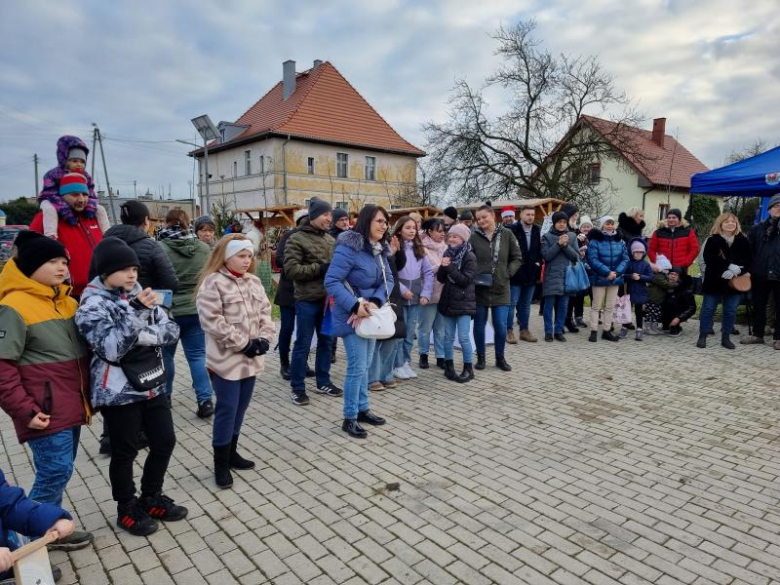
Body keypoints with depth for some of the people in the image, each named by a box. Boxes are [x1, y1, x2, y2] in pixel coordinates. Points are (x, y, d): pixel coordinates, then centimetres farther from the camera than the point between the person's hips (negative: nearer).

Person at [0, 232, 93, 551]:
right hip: (45, 412, -7)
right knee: (55, 472, -2)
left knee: (59, 470, 16)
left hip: (70, 406, 8)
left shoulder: (66, 301, 11)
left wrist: (86, 395, 15)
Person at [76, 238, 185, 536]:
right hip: (118, 392, -6)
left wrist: (144, 335, -20)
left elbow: (171, 330, -2)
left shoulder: (137, 294, 4)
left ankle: (151, 498, 34)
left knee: (165, 441, 13)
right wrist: (135, 312, -32)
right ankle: (127, 509, 30)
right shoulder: (92, 304, -13)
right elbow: (111, 349, -25)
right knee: (125, 452, 9)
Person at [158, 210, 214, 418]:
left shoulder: (160, 248, -12)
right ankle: (205, 400, 0)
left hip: (168, 311, -2)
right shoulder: (204, 248, -1)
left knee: (166, 355, 17)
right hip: (197, 310, 2)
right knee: (197, 355, 7)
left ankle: (164, 396, 33)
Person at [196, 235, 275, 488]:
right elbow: (213, 321, -18)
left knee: (240, 407, 15)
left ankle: (231, 452, 31)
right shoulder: (213, 283, -12)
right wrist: (243, 344, -17)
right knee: (227, 409, -1)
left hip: (251, 358, 7)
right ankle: (221, 463, 13)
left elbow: (265, 312, 11)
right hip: (227, 359, -6)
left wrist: (263, 338, -7)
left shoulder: (254, 282, 10)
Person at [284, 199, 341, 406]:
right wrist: (320, 268, -19)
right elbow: (291, 269, -18)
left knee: (326, 341, 14)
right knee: (303, 345, 2)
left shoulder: (330, 239, 11)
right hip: (307, 300, -6)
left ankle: (323, 382, 29)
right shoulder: (297, 239, -9)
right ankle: (297, 388, 14)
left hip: (328, 299, 6)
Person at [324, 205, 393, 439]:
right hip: (352, 316, -8)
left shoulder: (379, 249, 6)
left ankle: (363, 409, 31)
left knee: (365, 365, 17)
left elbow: (388, 279, 4)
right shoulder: (348, 248, -19)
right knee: (357, 367, -4)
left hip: (371, 314, 8)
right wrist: (355, 306, -30)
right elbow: (331, 282, -23)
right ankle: (349, 418, 10)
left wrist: (375, 302, -14)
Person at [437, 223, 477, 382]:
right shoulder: (447, 253, 10)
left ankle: (468, 368, 8)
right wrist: (443, 267, -12)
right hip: (448, 301, 5)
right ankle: (449, 366, 20)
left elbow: (465, 280, -16)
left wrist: (449, 267, -18)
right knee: (448, 337, 10)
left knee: (463, 337, -5)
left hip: (464, 303, -5)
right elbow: (440, 278, 8)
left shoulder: (469, 257, -8)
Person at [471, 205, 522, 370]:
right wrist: (473, 276, -13)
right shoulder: (474, 237, -2)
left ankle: (500, 358, 22)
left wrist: (508, 272, -5)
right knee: (479, 325, 9)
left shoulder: (506, 234, 1)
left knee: (501, 326, 1)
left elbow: (517, 258, 6)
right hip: (479, 287, 0)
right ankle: (480, 357, 27)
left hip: (501, 288, 0)